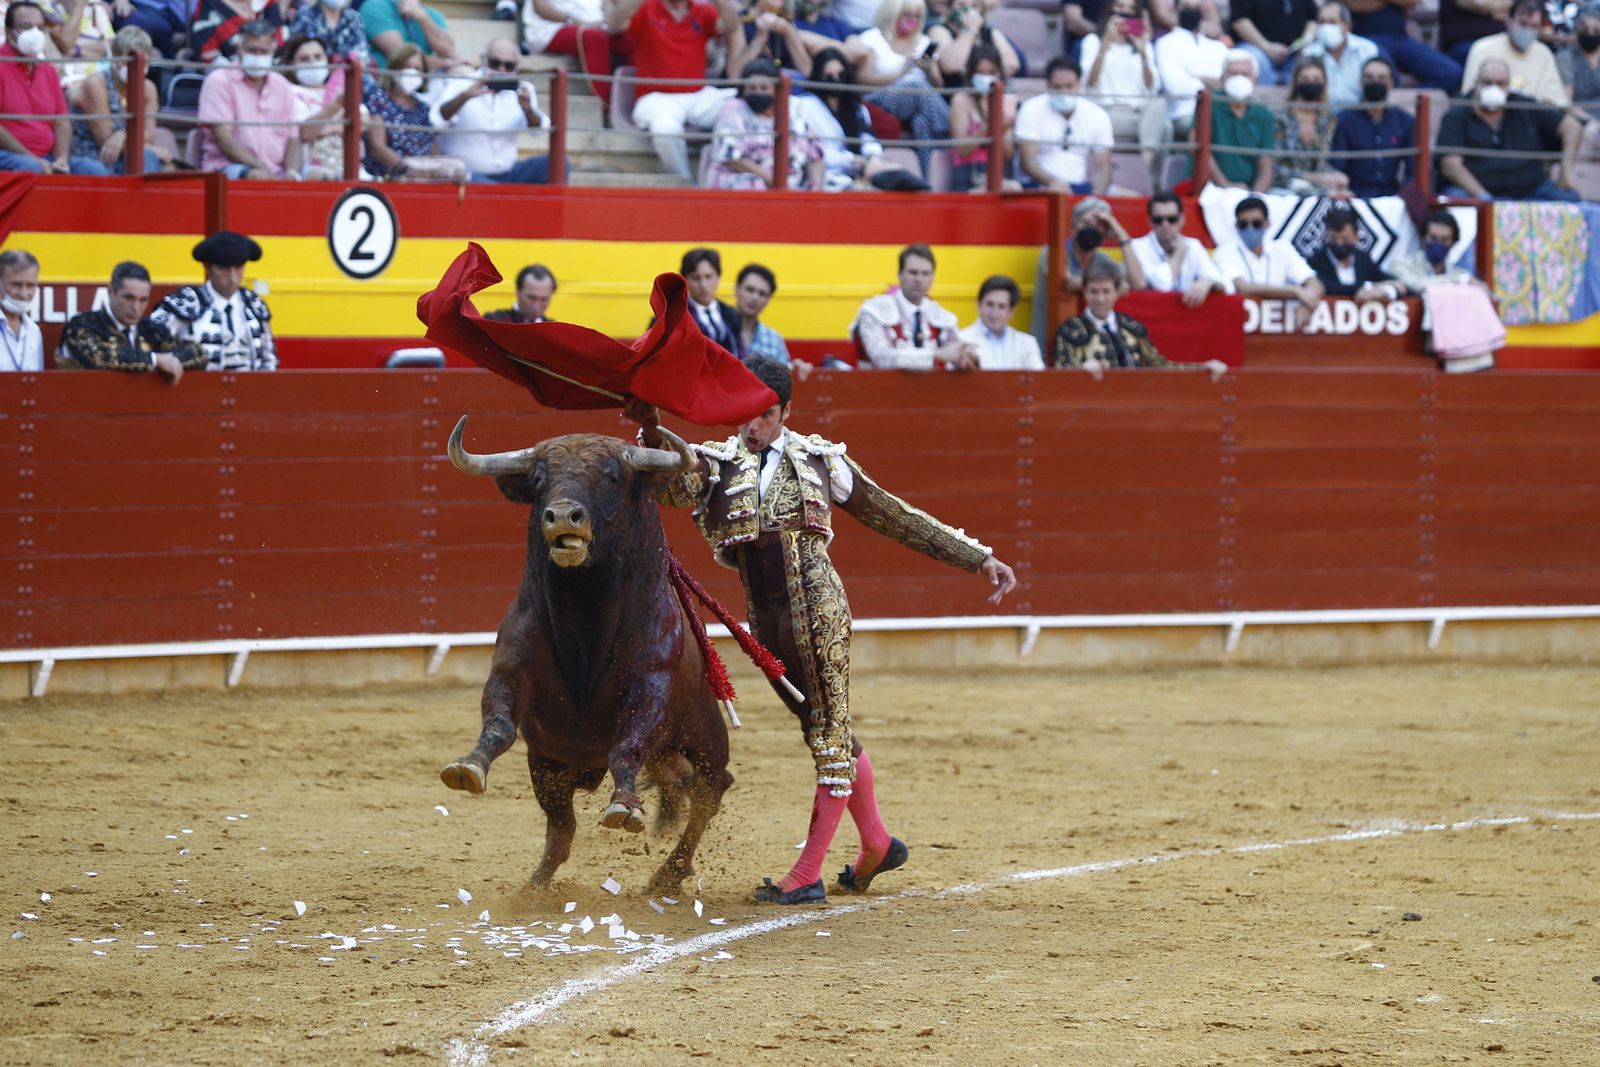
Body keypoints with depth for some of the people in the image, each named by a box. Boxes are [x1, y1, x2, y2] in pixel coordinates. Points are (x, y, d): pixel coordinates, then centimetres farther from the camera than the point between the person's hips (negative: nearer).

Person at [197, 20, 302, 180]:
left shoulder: (282, 86, 17)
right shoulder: (219, 81, 2)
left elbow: (292, 139, 15)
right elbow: (223, 138, -7)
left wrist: (292, 172, -8)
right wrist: (262, 169, -17)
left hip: (276, 172, 4)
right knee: (258, 177, -37)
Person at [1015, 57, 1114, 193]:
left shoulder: (1098, 116, 7)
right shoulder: (1031, 110, -1)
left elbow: (1102, 166, 5)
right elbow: (1028, 161, -9)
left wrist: (1098, 193, -17)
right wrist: (1052, 181, -28)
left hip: (1082, 187, 2)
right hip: (1040, 185, -2)